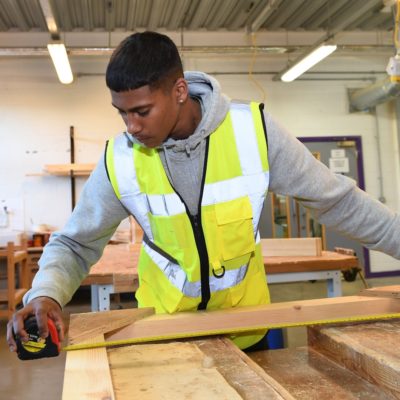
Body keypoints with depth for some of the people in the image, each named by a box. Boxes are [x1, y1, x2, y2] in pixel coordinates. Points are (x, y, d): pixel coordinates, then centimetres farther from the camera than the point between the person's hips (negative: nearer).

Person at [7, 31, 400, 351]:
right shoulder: (120, 159, -18)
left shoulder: (252, 129, -21)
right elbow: (73, 244, -7)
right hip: (165, 324, 0)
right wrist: (45, 294, -26)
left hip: (245, 319, 0)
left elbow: (334, 199, -11)